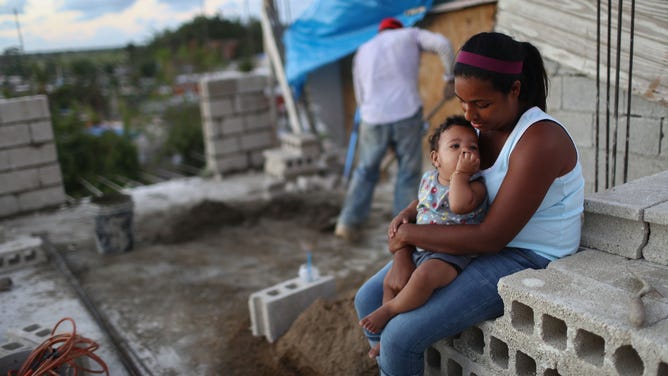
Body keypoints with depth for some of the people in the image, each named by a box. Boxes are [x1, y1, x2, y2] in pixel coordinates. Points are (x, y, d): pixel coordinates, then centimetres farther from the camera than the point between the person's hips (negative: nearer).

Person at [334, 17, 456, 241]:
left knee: (365, 172, 18)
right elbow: (442, 44, -5)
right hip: (407, 114, -3)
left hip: (373, 119, 3)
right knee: (409, 173, 10)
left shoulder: (362, 51, 22)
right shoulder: (409, 34, 14)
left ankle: (348, 223, 14)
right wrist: (450, 79, 3)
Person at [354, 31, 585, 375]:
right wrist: (401, 255, -14)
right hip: (477, 243, 8)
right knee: (369, 300, 3)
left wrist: (408, 234, -16)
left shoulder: (539, 141, -23)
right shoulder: (477, 127, 2)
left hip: (526, 261, -8)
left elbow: (490, 238, -26)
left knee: (400, 336, -20)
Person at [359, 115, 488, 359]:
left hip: (450, 254, -8)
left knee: (424, 275, -35)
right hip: (418, 247, 8)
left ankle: (389, 309, -11)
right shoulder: (428, 178, 8)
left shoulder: (475, 185, -13)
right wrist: (403, 216, 12)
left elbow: (460, 205, -36)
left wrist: (460, 173, -27)